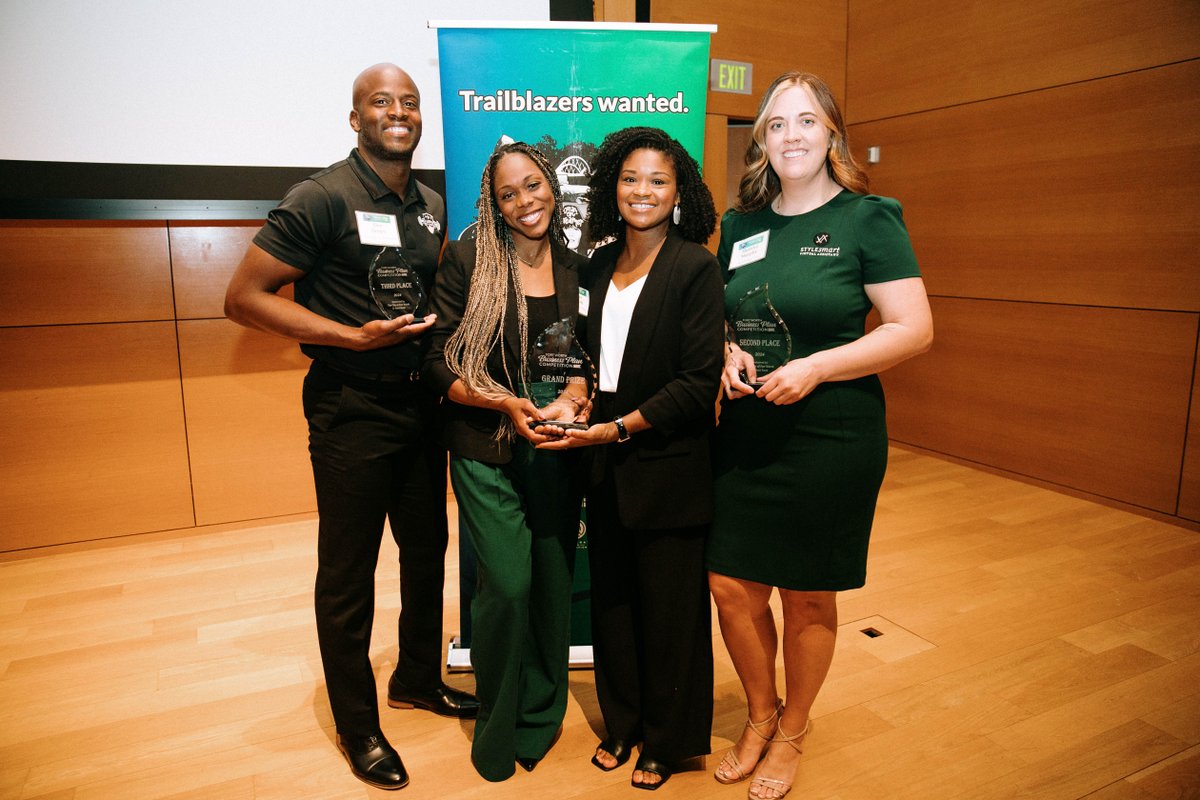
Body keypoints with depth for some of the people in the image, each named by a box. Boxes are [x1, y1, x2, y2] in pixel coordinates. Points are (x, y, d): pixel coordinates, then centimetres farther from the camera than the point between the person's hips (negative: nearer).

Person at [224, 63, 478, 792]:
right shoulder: (323, 197, -12)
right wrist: (354, 337, -22)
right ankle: (357, 725, 26)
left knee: (427, 549, 17)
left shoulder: (433, 206, 9)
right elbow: (244, 298, -14)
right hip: (352, 409, -6)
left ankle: (418, 678, 40)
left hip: (420, 400, 7)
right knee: (348, 571, 7)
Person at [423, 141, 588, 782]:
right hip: (486, 448, -3)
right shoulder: (468, 260, -5)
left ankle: (540, 719, 34)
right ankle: (497, 728, 22)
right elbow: (437, 361, -6)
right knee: (507, 585, -7)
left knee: (554, 582, 9)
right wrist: (504, 403, -18)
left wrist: (571, 401, -8)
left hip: (556, 448, 4)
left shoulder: (576, 268, 5)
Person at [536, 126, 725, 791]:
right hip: (605, 468, 6)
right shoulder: (601, 265, 8)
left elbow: (699, 383, -16)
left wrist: (617, 428, -18)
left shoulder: (695, 267, -11)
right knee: (612, 601, 17)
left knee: (669, 610, 10)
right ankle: (622, 723, 40)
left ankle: (667, 742, 33)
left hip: (667, 468, -6)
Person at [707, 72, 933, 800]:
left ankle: (791, 733, 36)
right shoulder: (741, 226, 7)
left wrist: (815, 367, -21)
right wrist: (727, 355, -5)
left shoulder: (869, 219, -7)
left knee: (807, 597, 10)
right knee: (731, 585, 7)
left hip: (832, 438, -4)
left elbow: (915, 329, -11)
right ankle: (761, 714, 35)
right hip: (746, 434, 5)